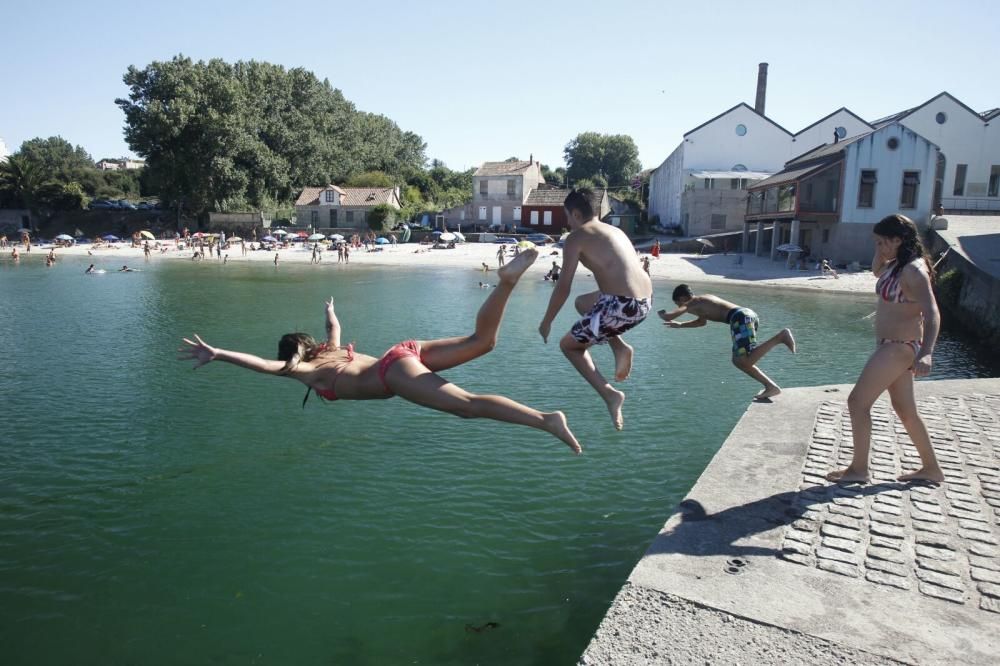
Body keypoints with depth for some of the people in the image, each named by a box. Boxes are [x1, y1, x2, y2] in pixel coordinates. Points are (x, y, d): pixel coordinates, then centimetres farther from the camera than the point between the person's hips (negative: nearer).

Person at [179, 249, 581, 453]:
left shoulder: (301, 369, 13)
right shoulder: (330, 352, 32)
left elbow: (266, 365, -5)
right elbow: (335, 328, 53)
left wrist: (217, 354, -7)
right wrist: (330, 310, 74)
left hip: (396, 373, -8)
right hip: (405, 352, 8)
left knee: (469, 406, -19)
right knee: (482, 340, 3)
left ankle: (547, 421, -32)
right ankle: (507, 281, -17)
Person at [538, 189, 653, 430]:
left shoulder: (576, 237, 0)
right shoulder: (615, 231, 22)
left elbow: (564, 287, -3)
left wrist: (546, 322, 10)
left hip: (620, 305, -8)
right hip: (645, 302, 8)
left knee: (569, 345, 16)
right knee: (583, 303, 33)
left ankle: (610, 394, 2)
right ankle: (620, 347, 14)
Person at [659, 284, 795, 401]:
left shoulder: (690, 304, 8)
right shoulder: (702, 300, 33)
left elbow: (668, 317, -1)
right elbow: (702, 321, 51)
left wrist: (661, 314, 23)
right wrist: (680, 325, 56)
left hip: (740, 317, -9)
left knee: (746, 362, -17)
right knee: (738, 361, 15)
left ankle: (781, 336, -21)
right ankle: (771, 386, 8)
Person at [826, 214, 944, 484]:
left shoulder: (913, 270, -20)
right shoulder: (897, 265, 8)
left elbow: (932, 314, -28)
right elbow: (877, 271, 32)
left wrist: (926, 353, -40)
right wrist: (881, 252, 11)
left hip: (899, 348, -10)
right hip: (892, 347, 10)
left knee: (857, 401, -5)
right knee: (905, 409, 17)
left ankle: (858, 469, 6)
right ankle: (931, 468, 30)